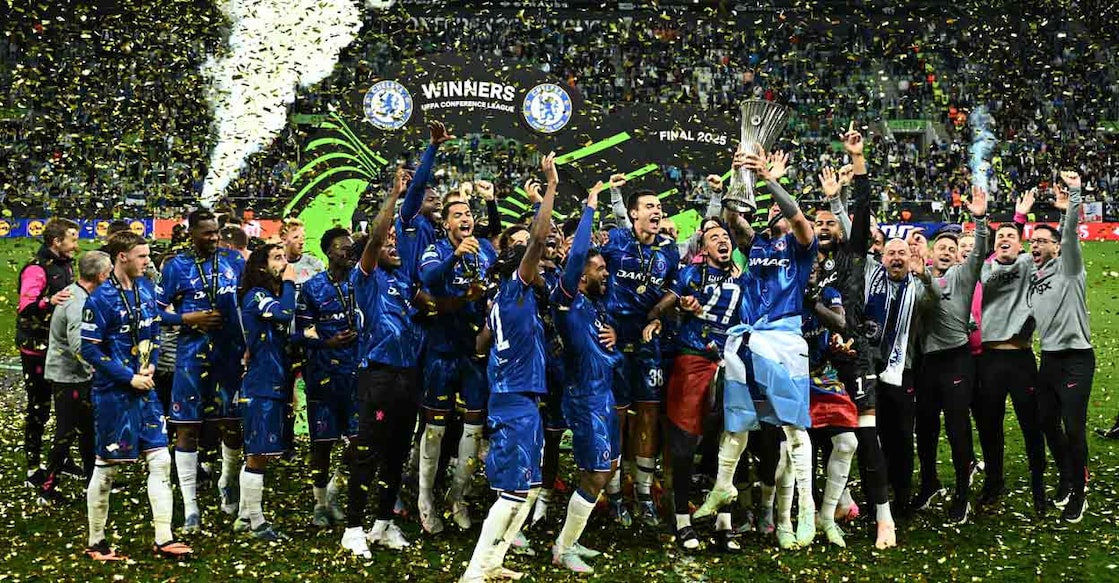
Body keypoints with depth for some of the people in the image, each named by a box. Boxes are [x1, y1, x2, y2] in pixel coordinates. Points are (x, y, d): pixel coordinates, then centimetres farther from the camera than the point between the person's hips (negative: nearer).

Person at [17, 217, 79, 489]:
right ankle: (33, 469, 5)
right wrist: (49, 301, -47)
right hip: (37, 351, -8)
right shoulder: (36, 269, -16)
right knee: (38, 408, -2)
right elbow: (26, 308, -31)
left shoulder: (66, 265, 10)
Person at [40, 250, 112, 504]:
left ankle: (91, 476, 32)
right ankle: (48, 488, 6)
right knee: (66, 432, -2)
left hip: (76, 375, 10)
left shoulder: (73, 293, 6)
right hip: (68, 376, -10)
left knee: (86, 426, 19)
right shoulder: (79, 304, -25)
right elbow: (80, 348, -30)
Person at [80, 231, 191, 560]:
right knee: (107, 467, 4)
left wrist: (151, 364, 0)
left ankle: (163, 540, 8)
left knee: (160, 460, 3)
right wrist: (129, 378, -15)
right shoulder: (101, 299, -15)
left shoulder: (145, 288, 7)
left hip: (145, 390, 7)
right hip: (113, 394, -7)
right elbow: (90, 349, -15)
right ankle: (96, 543, 17)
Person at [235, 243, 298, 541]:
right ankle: (256, 522, -1)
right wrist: (288, 283, -14)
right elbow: (285, 313, -29)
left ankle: (245, 517, 22)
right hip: (261, 385, -10)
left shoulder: (271, 296, 18)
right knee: (258, 455, -5)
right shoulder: (256, 295, -10)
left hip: (273, 384, 10)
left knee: (256, 454, 14)